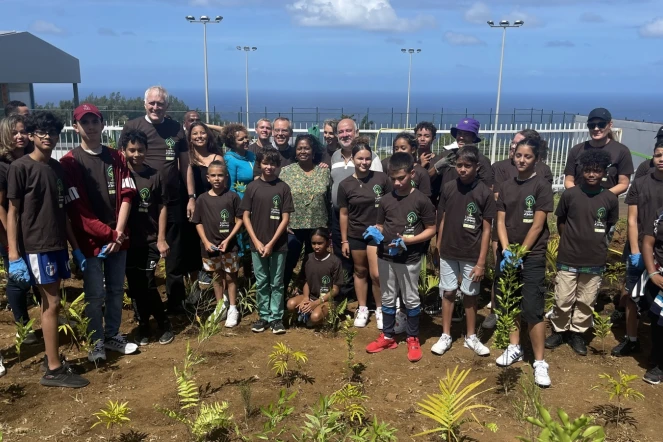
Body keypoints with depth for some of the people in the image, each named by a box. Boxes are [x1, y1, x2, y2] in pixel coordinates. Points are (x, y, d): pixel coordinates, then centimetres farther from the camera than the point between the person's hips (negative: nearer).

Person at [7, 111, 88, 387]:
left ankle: (52, 358, 22)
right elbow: (12, 213, -9)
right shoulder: (20, 167, -8)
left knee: (49, 304, 12)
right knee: (52, 304, -4)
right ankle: (54, 370, 4)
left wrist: (75, 247, 13)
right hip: (36, 247, -6)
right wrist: (14, 255, -14)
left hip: (57, 245, 6)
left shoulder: (57, 168, 11)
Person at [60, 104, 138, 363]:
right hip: (90, 239, -4)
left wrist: (119, 232, -8)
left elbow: (126, 195, 3)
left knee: (116, 290, 12)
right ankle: (96, 342, 18)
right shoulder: (69, 162, -6)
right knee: (95, 294, 2)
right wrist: (108, 233, -13)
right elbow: (76, 208, -11)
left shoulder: (115, 158, 8)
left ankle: (112, 335, 27)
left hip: (118, 237, 4)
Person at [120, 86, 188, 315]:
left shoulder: (176, 129, 6)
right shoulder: (131, 127, -1)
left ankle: (176, 303, 25)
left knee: (175, 256, 11)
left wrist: (191, 196, 6)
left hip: (173, 202, 2)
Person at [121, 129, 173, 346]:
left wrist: (161, 238, 0)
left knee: (148, 285, -5)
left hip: (150, 240, -1)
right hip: (128, 241, 1)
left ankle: (164, 324, 14)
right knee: (135, 287, 7)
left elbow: (162, 207, 3)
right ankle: (144, 325, 22)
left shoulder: (154, 175, 0)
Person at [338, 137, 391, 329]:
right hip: (356, 235, 2)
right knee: (360, 271, 14)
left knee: (376, 274, -6)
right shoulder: (345, 185, -3)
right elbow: (343, 214, 3)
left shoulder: (382, 178, -7)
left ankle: (380, 309, 16)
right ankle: (362, 309, 28)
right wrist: (344, 240, 4)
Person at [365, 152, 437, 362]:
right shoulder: (386, 200, 2)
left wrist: (409, 240, -19)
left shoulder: (421, 200, -10)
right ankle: (387, 336, 29)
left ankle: (413, 339, 24)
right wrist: (374, 232, -12)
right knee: (388, 298, 15)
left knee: (411, 299, 8)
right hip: (385, 257, 4)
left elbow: (431, 230, -6)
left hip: (409, 259, -4)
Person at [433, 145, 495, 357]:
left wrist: (481, 262, -10)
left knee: (470, 295, 11)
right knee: (448, 292, 10)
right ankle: (445, 336, 23)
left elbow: (486, 230, -7)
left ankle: (471, 337, 26)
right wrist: (437, 251, 4)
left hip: (471, 255, -2)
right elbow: (442, 221, 5)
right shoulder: (448, 188, -2)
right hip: (448, 253, 2)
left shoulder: (485, 193, -9)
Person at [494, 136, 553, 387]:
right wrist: (506, 251, -10)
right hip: (507, 254, 5)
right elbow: (500, 221, 3)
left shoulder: (542, 186, -7)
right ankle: (514, 348, 28)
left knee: (532, 309, -7)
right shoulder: (506, 186, 7)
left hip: (532, 256, -5)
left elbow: (537, 225, -10)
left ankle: (539, 362, 2)